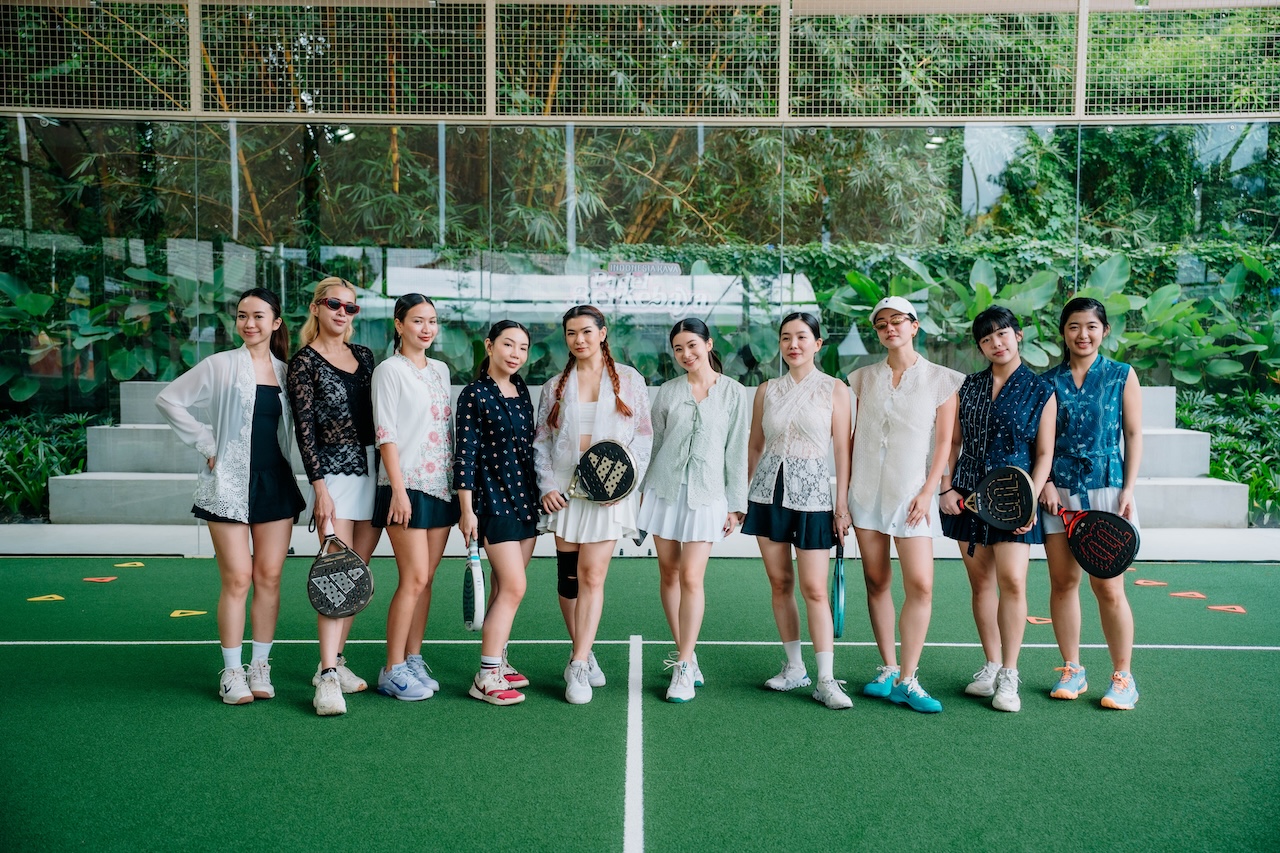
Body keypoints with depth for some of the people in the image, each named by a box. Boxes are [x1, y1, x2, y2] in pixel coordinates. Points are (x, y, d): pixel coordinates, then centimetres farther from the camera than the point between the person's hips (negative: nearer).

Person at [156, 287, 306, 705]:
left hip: (277, 483, 3)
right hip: (230, 484, -3)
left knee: (269, 579, 4)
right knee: (237, 580, -3)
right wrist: (206, 443, -3)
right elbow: (167, 399, 2)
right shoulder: (221, 365, 0)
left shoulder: (287, 371, 9)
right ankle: (232, 672, 10)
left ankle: (260, 668, 16)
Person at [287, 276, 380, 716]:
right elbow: (304, 428, -7)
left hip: (374, 472, 6)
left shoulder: (365, 355, 14)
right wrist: (319, 486, -13)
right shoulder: (304, 362, -2)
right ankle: (328, 677, -9)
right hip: (336, 473, -6)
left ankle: (334, 659, 19)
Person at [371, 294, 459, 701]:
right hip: (407, 486, -6)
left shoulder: (440, 370, 15)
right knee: (414, 578, -8)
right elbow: (385, 433, -10)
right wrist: (398, 489, -17)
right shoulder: (389, 370, -4)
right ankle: (392, 671, 3)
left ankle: (413, 660, 18)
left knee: (425, 578, 8)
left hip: (441, 485, 6)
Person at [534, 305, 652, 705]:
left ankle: (578, 665, -1)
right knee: (569, 577, 4)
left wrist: (627, 480, -9)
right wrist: (547, 485, -3)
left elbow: (644, 436, 3)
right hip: (564, 489, 3)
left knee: (593, 574, -7)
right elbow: (541, 441, 10)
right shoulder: (555, 386, 10)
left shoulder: (629, 379, 4)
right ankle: (584, 655, 21)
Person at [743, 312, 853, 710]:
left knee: (814, 589, -6)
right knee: (780, 582, 7)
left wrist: (842, 504, -6)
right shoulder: (766, 391, 8)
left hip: (812, 494, -3)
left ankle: (826, 680, 1)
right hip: (768, 492, 3)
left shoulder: (834, 389, 0)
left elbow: (842, 449, -2)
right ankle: (794, 667, 20)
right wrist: (742, 496, 11)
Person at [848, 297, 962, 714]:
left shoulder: (941, 379, 1)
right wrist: (844, 489, 7)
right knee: (876, 582, 7)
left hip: (911, 493, -3)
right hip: (865, 491, 3)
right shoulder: (863, 378, 9)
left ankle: (907, 680, 0)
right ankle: (887, 670, 17)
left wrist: (927, 491, -9)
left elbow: (944, 441, -1)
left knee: (920, 585, -10)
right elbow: (853, 436, 12)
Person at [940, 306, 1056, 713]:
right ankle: (991, 665, 20)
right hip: (968, 495, 3)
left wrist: (1031, 497, -12)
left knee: (1012, 581, -11)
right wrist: (946, 487, 0)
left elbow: (1044, 454, 1)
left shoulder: (1041, 391, 2)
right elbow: (953, 442, 12)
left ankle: (1008, 674, 1)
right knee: (980, 582, 7)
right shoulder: (969, 386, 10)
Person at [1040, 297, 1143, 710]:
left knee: (1108, 588, -3)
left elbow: (1133, 435, 4)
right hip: (1058, 493, 2)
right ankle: (1071, 670, 18)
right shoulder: (1048, 380, 8)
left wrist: (1128, 490, -5)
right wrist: (1045, 482, -5)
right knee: (1062, 583, 5)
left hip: (1106, 490, -2)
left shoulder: (1122, 375, 5)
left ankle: (1123, 677, 12)